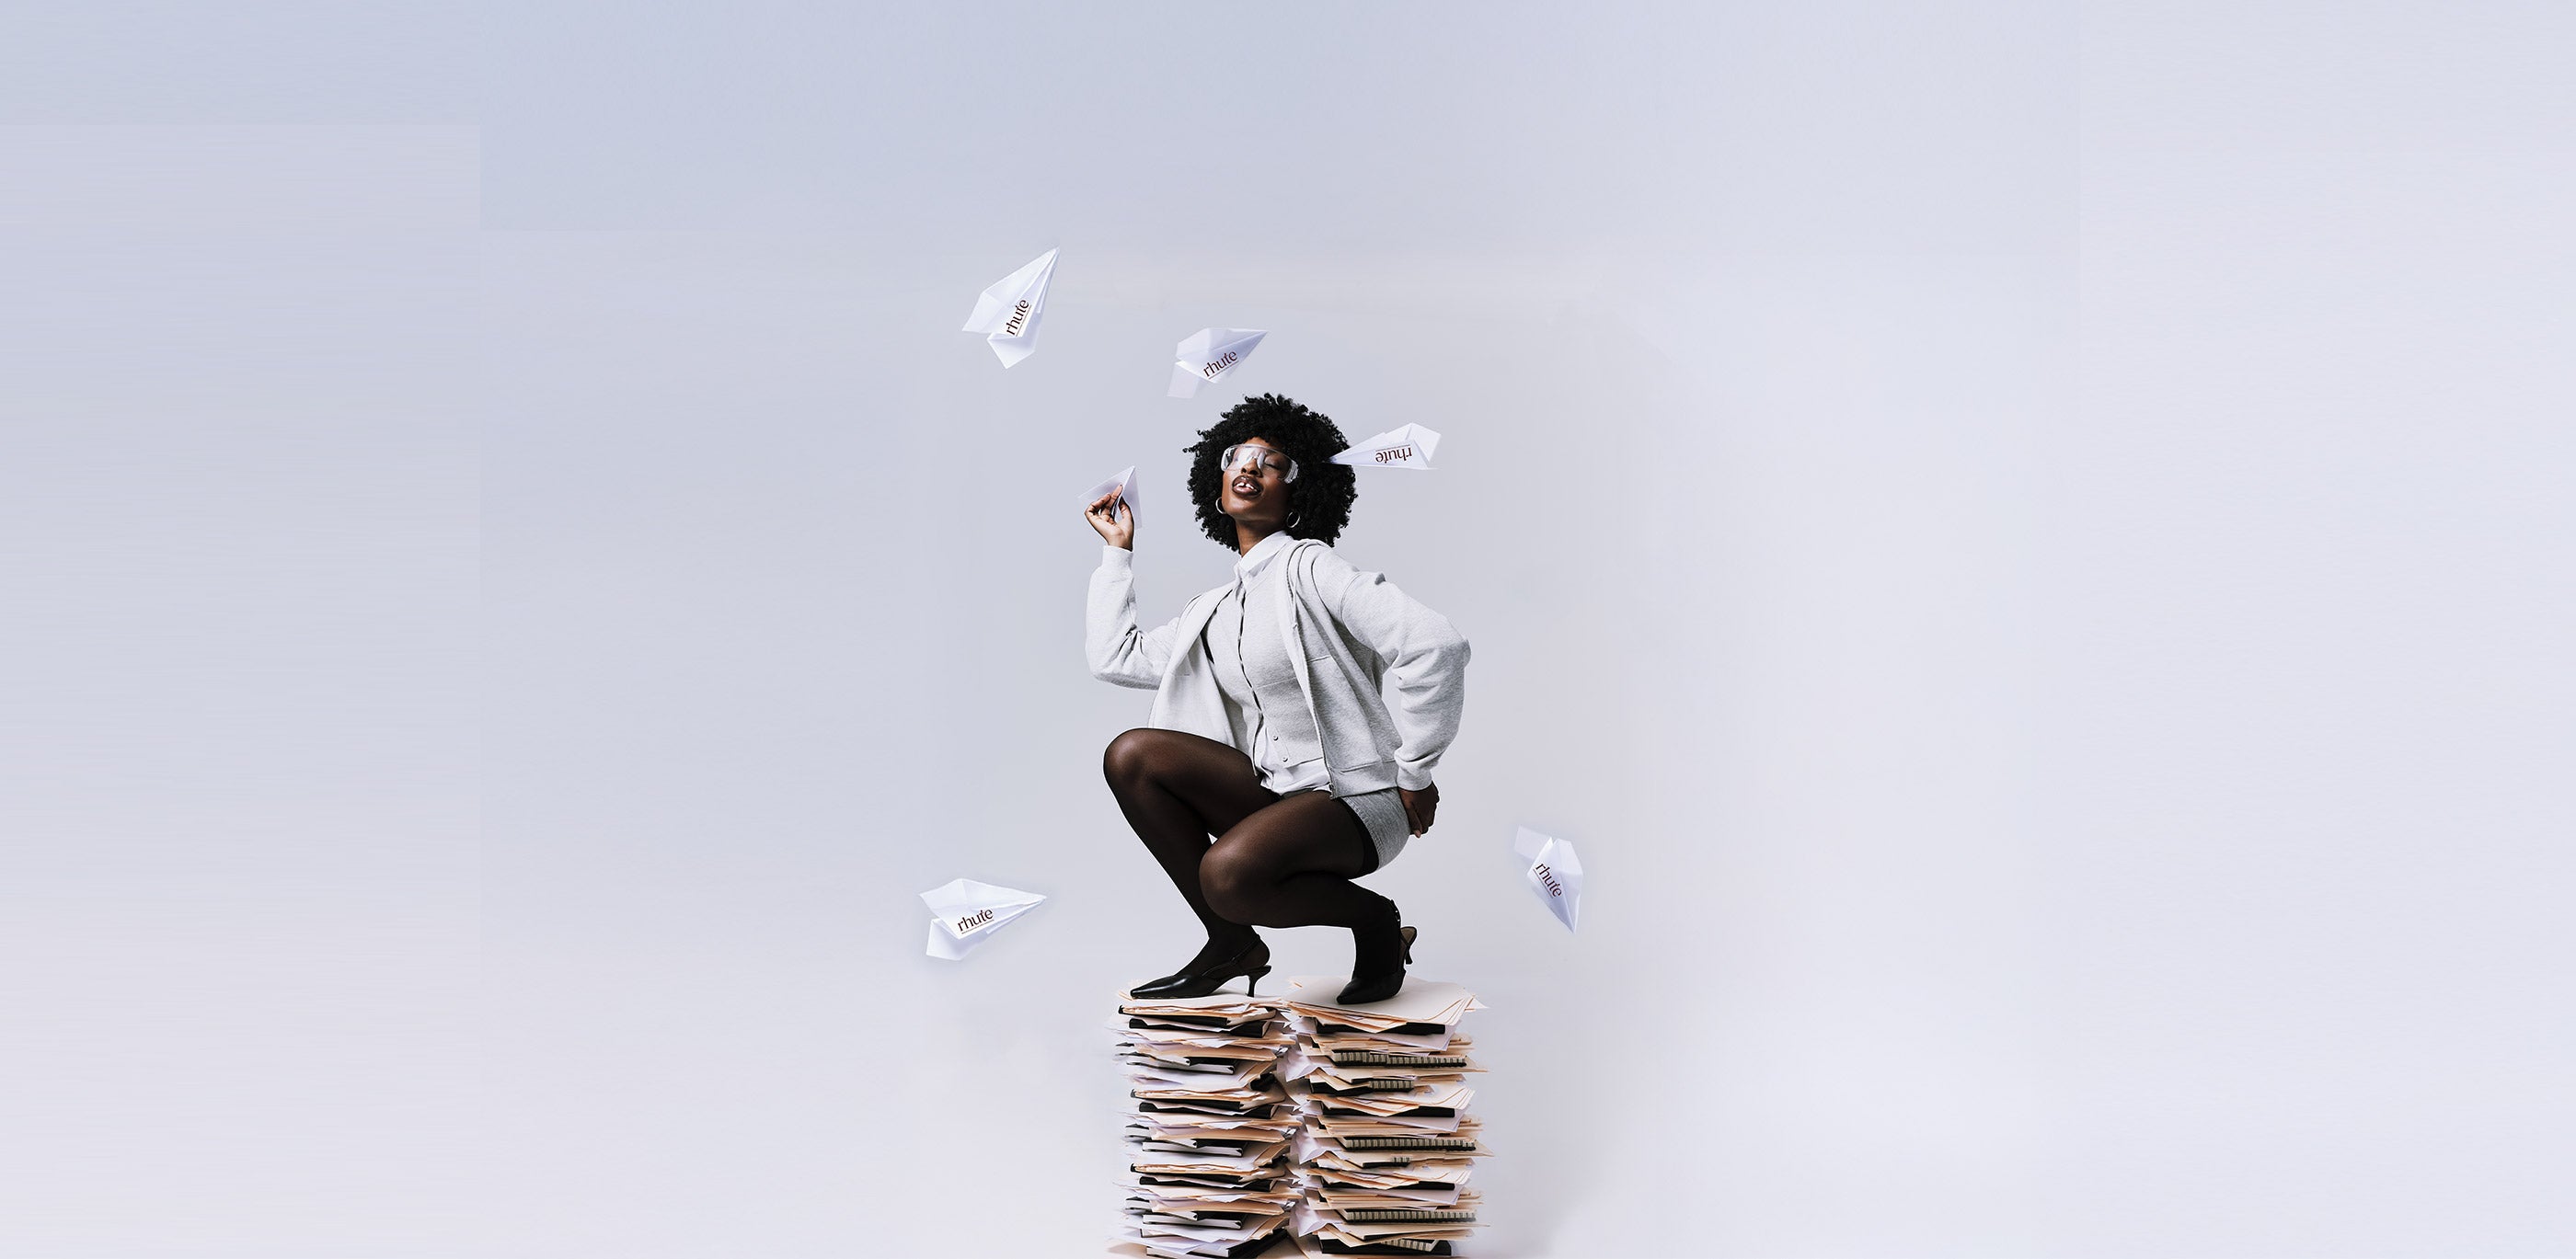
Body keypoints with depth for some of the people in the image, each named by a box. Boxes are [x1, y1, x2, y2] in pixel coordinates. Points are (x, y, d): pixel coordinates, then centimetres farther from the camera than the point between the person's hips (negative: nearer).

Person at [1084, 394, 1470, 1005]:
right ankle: (1231, 944, -1)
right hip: (1277, 788, 8)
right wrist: (1117, 550, 24)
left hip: (1356, 799, -8)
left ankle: (1373, 918, -4)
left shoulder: (1306, 566, -10)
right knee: (1131, 756, -10)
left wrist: (1414, 774, -13)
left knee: (1228, 874, -34)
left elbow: (1435, 644, -21)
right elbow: (1114, 656, 21)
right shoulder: (1217, 608, 16)